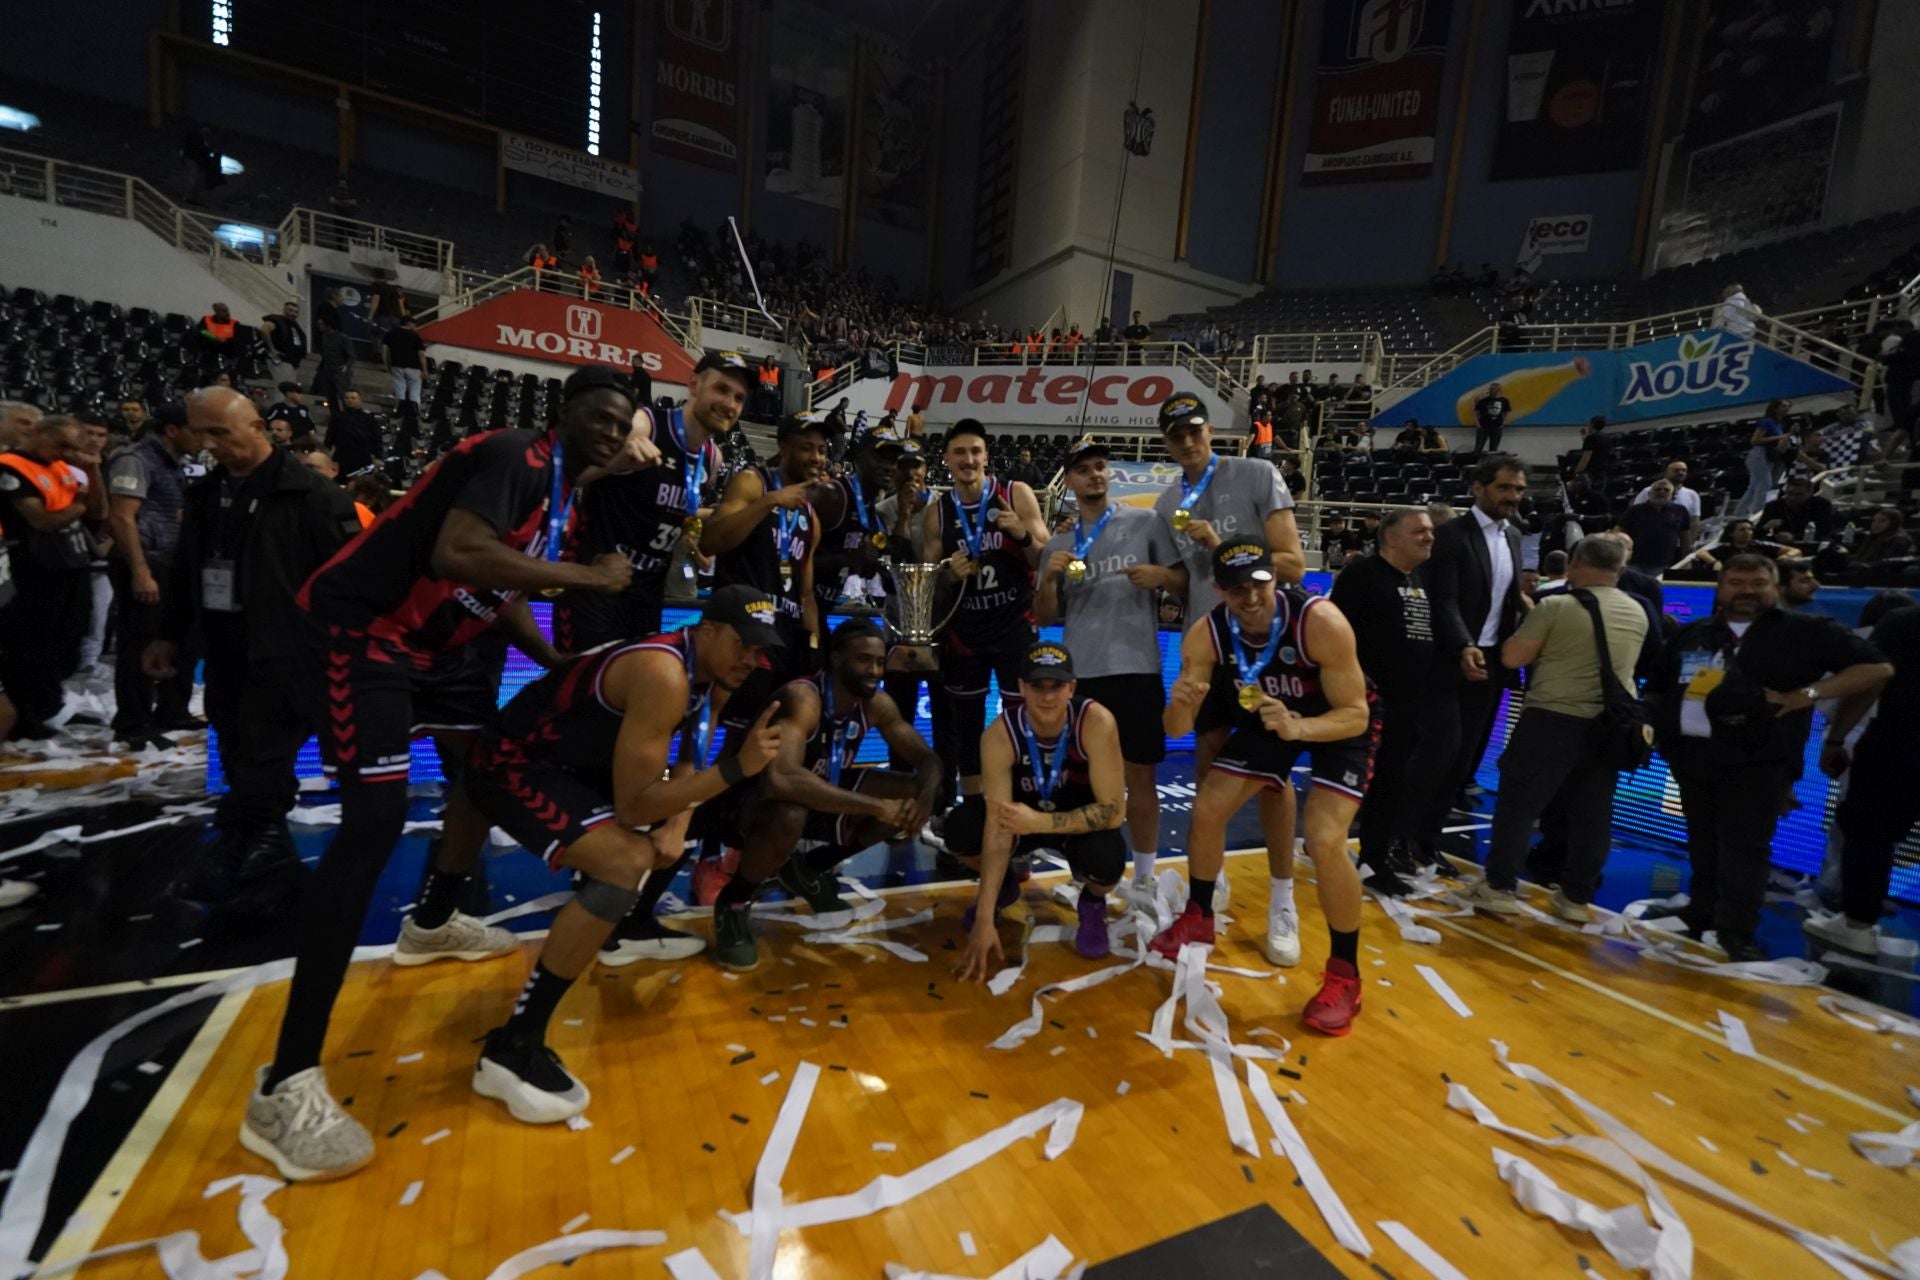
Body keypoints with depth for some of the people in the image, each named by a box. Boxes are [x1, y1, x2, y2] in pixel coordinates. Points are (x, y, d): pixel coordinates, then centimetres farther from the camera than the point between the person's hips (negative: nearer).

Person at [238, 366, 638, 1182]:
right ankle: (284, 1090, -14)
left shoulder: (559, 487, 13)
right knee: (375, 820, -20)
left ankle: (434, 922, 43)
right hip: (361, 624, -11)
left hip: (424, 637, 11)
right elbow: (456, 554, -35)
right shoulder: (514, 458, -17)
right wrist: (585, 577, -27)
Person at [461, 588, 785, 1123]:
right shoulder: (664, 675, -30)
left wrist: (677, 828, -6)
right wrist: (737, 768, -36)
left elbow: (690, 761, 11)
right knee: (627, 862, -30)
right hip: (513, 762, -10)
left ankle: (622, 925, 40)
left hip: (573, 760, 10)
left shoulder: (711, 671, 0)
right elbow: (634, 804, -30)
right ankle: (511, 1049, -19)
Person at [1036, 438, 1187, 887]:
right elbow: (1044, 618, 11)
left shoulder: (1145, 522, 5)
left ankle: (1144, 878, 17)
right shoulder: (1057, 544, 12)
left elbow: (1184, 582, 6)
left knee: (1140, 775, 4)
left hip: (1136, 669, -2)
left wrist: (1161, 575, -15)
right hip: (1079, 673, 3)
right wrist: (1050, 578, -7)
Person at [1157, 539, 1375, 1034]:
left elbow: (1355, 713, -28)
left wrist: (1297, 728, -47)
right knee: (1207, 810, -2)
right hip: (1270, 717, 4)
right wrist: (1180, 705, -44)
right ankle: (1198, 918, 24)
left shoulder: (1320, 621, -35)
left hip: (1339, 721, -4)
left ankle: (1345, 975, 2)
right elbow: (1176, 729, -20)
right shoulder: (1205, 635, -23)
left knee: (1324, 839, -20)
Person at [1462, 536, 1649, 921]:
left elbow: (1512, 657, -12)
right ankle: (1577, 897, 19)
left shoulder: (1555, 607, -11)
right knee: (1592, 814, 11)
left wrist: (1528, 623, 5)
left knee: (1519, 803, 3)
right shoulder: (1638, 613, 9)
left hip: (1554, 720, -6)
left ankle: (1500, 887, 6)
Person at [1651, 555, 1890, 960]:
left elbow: (1876, 667, 0)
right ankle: (1700, 917, 25)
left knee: (1744, 847, -7)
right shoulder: (1691, 634, 13)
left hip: (1758, 761, -4)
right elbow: (1658, 689, 18)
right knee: (1703, 844, 13)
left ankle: (1737, 934, 0)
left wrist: (1808, 694, -11)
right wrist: (1661, 733, 5)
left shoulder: (1807, 631, 3)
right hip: (1692, 755, 4)